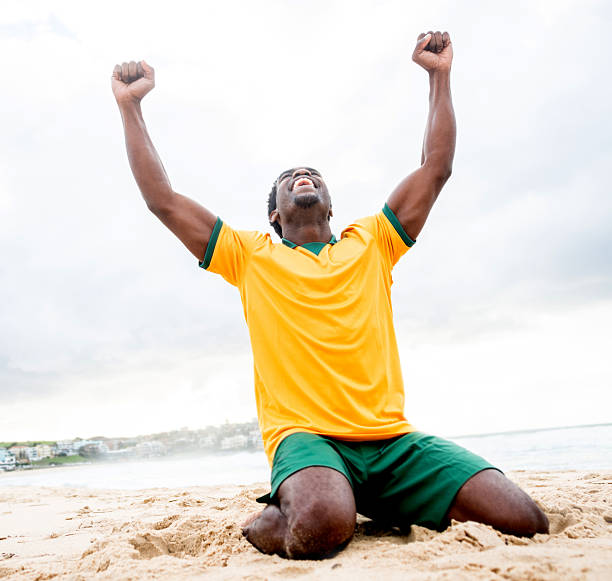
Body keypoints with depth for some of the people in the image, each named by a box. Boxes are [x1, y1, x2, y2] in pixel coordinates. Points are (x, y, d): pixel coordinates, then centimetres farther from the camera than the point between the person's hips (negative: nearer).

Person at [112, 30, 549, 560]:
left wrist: (440, 75, 17)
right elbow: (163, 199, 9)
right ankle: (268, 519, 1)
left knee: (526, 522, -11)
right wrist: (130, 105, 11)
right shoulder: (252, 256, 12)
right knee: (321, 525, -37)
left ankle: (380, 508, 12)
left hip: (392, 439, 4)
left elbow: (436, 169, 17)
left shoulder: (370, 244, 17)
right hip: (304, 436, -3)